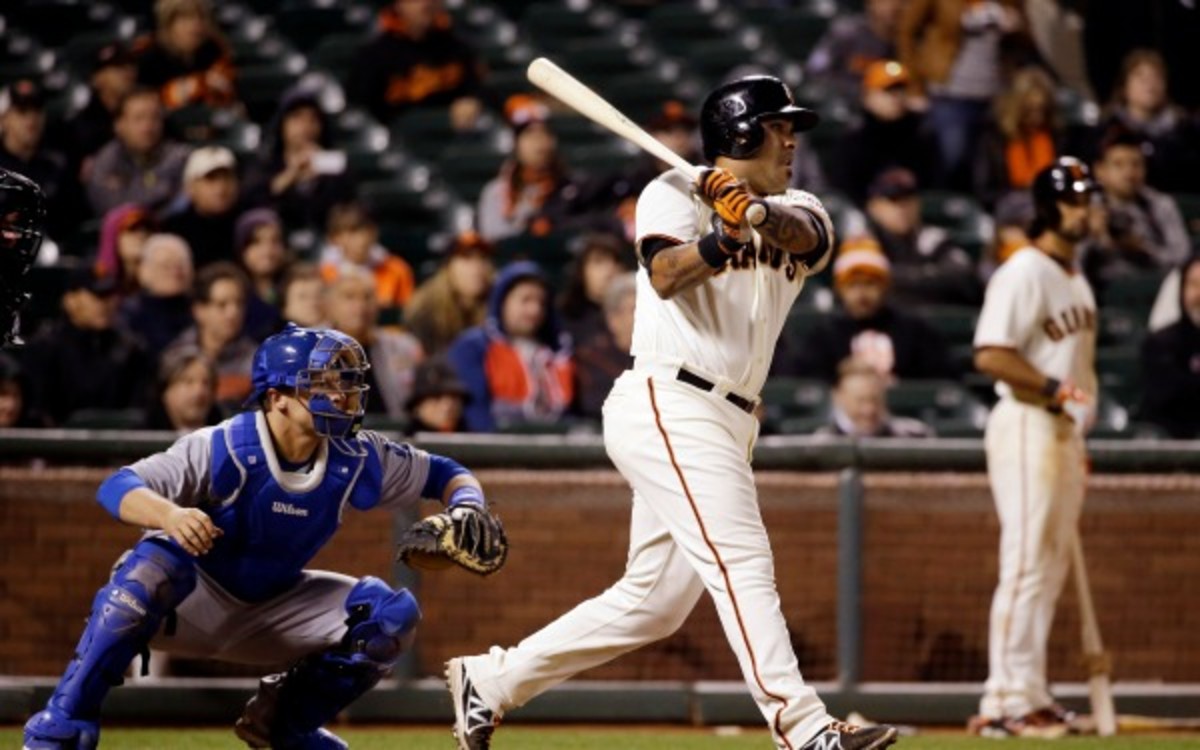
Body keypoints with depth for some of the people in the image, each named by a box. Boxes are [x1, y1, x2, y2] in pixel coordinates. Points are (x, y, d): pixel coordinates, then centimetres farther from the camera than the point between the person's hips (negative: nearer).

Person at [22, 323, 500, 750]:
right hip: (192, 604, -5)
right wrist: (169, 514, -56)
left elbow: (443, 475, 3)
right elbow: (116, 488, -34)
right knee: (152, 564, -38)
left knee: (394, 614, -11)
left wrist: (466, 508, -21)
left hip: (271, 615, 5)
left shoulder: (358, 461, -11)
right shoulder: (224, 449, -25)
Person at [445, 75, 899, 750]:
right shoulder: (676, 195, -1)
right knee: (742, 564, -20)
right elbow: (665, 275, -20)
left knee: (654, 602, 11)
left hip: (726, 426, 8)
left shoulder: (795, 212, 15)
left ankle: (490, 680, 23)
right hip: (668, 408, -8)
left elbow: (804, 233, -11)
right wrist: (721, 239, -37)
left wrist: (757, 211, -31)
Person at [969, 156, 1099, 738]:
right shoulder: (1022, 274, -12)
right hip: (1026, 426, -10)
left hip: (1064, 428, 10)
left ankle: (1029, 695, 15)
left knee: (1052, 567, 10)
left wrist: (1078, 439, 18)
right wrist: (1054, 388, -24)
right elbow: (990, 355, -21)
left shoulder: (1075, 278, 17)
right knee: (1027, 563, -11)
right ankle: (1007, 701, -11)